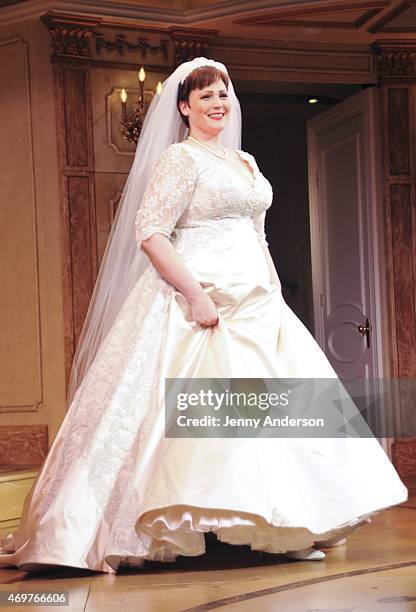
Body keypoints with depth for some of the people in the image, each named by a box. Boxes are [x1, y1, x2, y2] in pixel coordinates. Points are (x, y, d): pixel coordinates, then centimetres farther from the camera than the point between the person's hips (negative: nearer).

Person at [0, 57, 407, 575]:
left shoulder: (245, 162, 19)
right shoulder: (179, 159, -5)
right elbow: (150, 234, -15)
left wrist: (274, 293, 15)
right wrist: (196, 294, -22)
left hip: (256, 300, 8)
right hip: (203, 296, -8)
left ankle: (285, 529, 14)